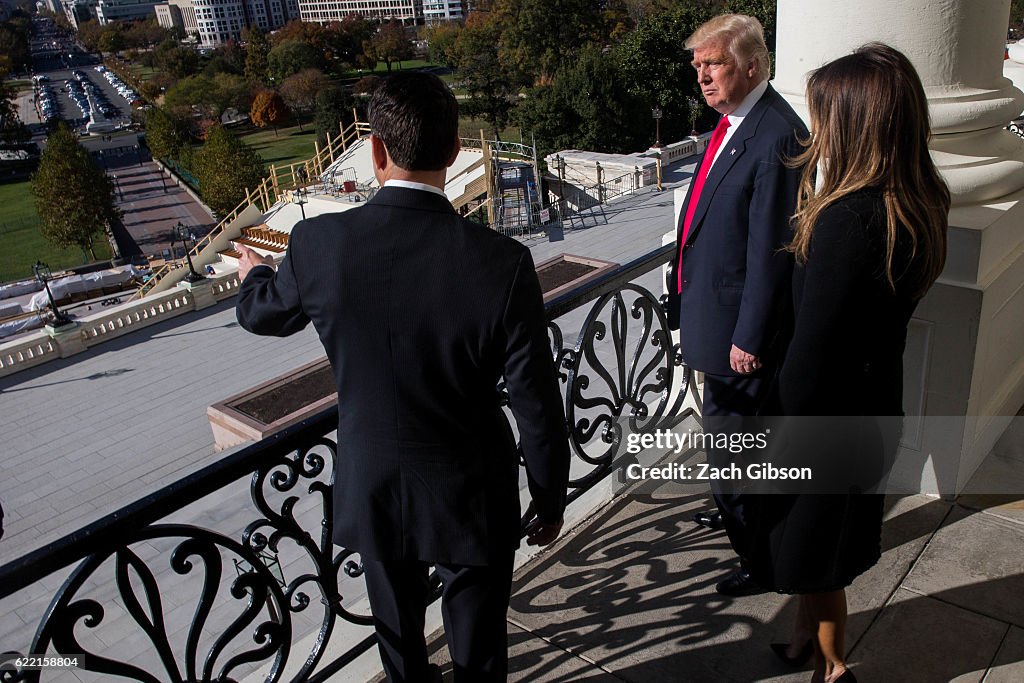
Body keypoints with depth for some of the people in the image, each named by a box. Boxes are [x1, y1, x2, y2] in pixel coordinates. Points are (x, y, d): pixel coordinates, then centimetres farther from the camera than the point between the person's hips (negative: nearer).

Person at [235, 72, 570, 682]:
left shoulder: (319, 243, -17)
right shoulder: (503, 262, -23)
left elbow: (265, 315, 6)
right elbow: (538, 405, -16)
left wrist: (254, 274, 30)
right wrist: (551, 500, 2)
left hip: (373, 489, 2)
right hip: (473, 494, -2)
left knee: (399, 634, 28)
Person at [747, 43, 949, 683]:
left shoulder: (848, 220, -30)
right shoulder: (920, 205, -3)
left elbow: (813, 349, -25)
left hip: (827, 411, -8)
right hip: (875, 404, 8)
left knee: (814, 544, 16)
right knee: (833, 534, 26)